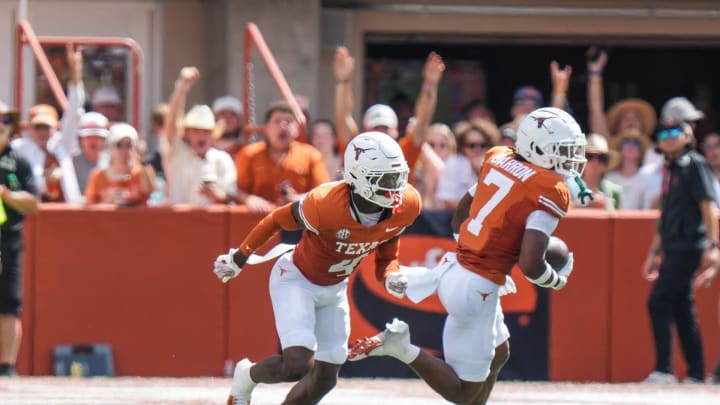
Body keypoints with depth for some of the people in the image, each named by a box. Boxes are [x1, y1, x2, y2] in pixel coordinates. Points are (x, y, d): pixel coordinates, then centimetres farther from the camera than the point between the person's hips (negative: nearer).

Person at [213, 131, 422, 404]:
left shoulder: (405, 208, -18)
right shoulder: (326, 206, -35)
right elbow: (277, 220, -16)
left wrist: (390, 278, -22)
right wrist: (239, 258, -3)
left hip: (334, 289, 7)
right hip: (296, 279, -6)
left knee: (325, 378, 8)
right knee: (298, 364, -23)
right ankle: (247, 377, 11)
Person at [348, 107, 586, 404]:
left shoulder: (499, 160, 7)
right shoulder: (550, 192, -16)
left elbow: (458, 219, 17)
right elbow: (530, 265, -23)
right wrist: (558, 280, -2)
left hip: (456, 267, 9)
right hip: (476, 288, -9)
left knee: (498, 353, 30)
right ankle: (402, 349, -11)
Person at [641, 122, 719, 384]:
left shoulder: (694, 164, -7)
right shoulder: (670, 169, 18)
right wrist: (654, 253, 24)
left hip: (688, 248, -9)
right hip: (674, 250, 9)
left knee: (659, 303, -13)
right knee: (682, 311, 8)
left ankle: (663, 370, -15)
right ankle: (695, 375, 11)